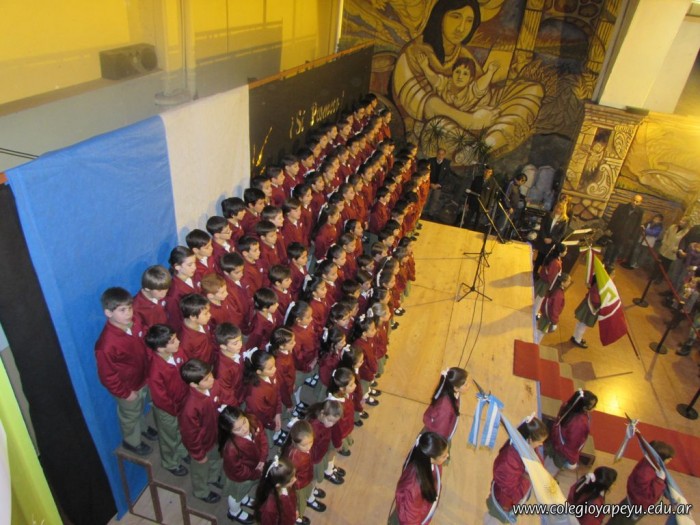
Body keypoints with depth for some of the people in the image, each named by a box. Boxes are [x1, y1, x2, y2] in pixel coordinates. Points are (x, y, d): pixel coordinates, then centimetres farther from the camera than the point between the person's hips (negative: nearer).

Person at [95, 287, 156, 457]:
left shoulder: (134, 323, -19)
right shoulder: (107, 344, -39)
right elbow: (107, 376, -25)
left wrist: (148, 370, 9)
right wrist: (124, 393, -15)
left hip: (143, 378, 5)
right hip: (128, 387, -5)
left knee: (140, 408, 33)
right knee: (130, 415, 24)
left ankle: (143, 427, 62)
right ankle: (132, 441, 52)